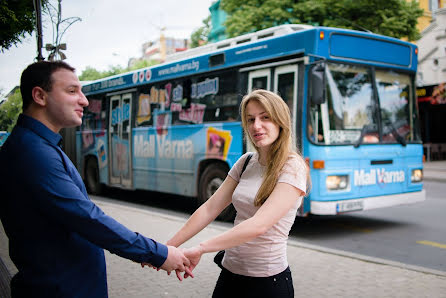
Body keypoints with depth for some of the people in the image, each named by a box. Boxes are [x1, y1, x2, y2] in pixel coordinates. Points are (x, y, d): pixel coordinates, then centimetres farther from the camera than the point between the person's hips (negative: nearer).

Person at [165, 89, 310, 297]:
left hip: (268, 281, -5)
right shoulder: (245, 163, 6)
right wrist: (169, 247, -3)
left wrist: (200, 248, -27)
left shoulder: (293, 168, -15)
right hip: (230, 273, 6)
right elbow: (210, 208, 3)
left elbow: (259, 225, -25)